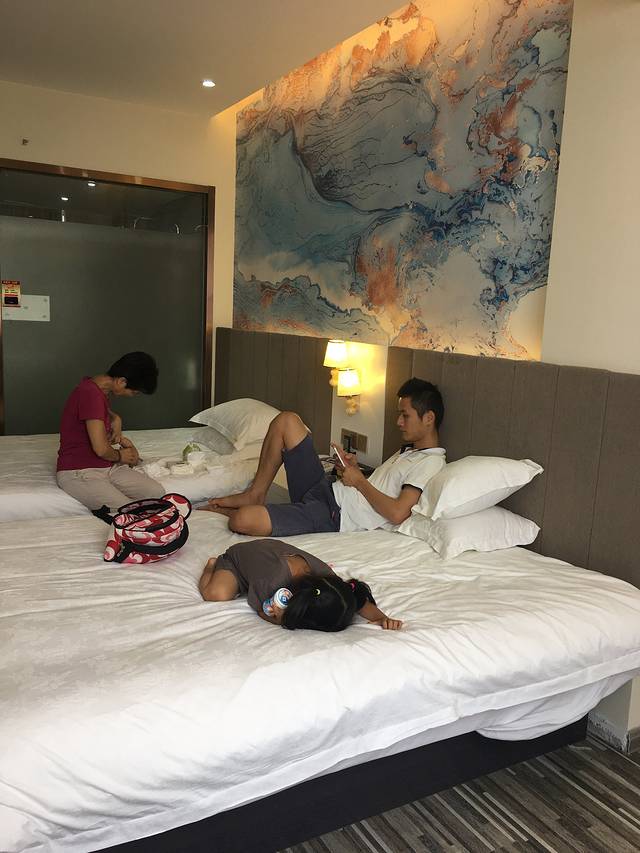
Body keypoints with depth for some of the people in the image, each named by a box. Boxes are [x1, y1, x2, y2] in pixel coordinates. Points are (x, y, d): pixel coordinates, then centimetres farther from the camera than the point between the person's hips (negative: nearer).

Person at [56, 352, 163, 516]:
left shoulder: (100, 390, 9)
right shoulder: (90, 393, -21)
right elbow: (101, 449, -24)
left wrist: (115, 419, 13)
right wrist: (120, 456, -2)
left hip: (107, 467, 10)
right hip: (79, 473, -10)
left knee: (158, 493, -13)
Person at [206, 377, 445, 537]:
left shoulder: (431, 463, -11)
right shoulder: (408, 450, 20)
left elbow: (397, 513, -22)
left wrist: (359, 481, -10)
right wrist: (355, 469, 6)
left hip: (334, 517, -10)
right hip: (326, 490, 10)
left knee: (243, 520, -28)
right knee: (286, 421, 3)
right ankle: (254, 496, 10)